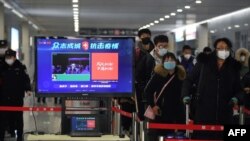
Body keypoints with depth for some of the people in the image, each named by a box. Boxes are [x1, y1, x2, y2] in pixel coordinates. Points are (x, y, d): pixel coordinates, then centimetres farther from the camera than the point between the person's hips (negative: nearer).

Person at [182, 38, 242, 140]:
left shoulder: (234, 67, 8)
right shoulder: (204, 63, 2)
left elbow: (238, 88, 14)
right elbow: (189, 79, 9)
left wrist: (235, 98, -6)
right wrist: (186, 95, -4)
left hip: (224, 112, 2)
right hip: (204, 110, -2)